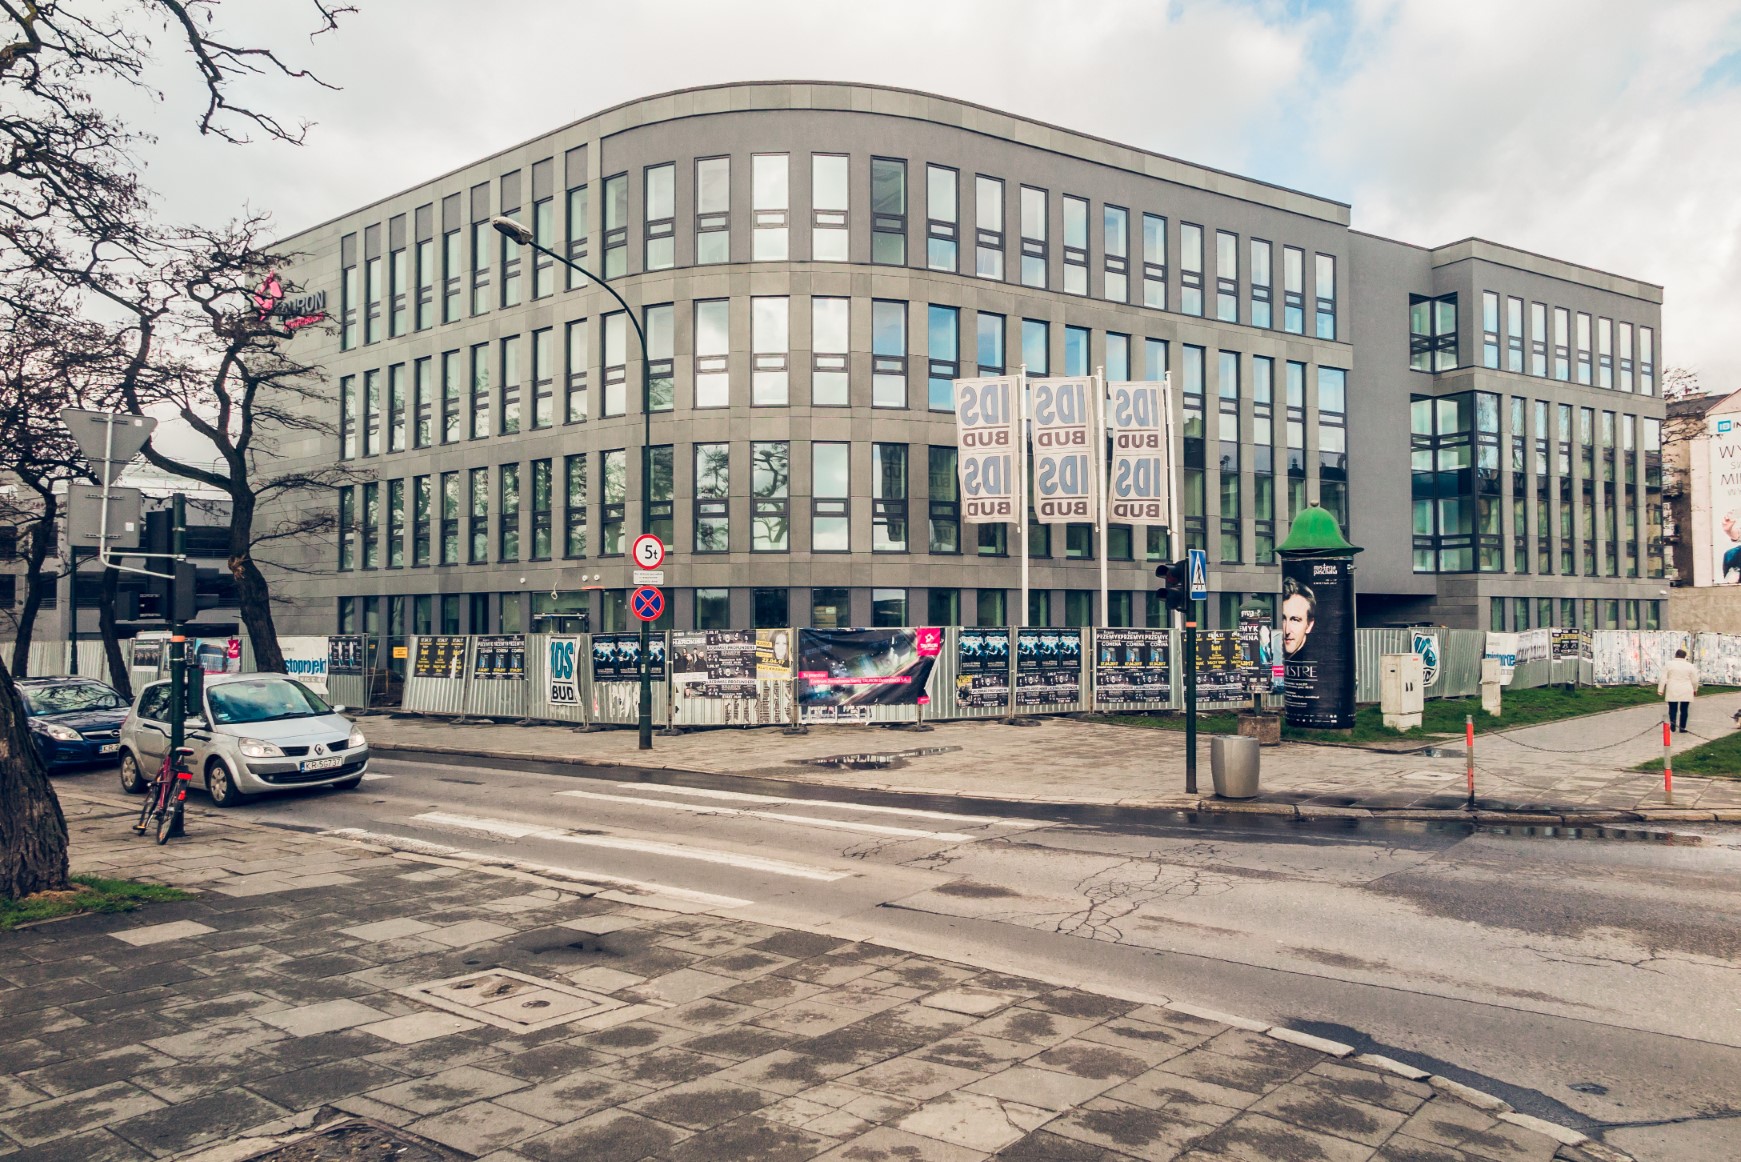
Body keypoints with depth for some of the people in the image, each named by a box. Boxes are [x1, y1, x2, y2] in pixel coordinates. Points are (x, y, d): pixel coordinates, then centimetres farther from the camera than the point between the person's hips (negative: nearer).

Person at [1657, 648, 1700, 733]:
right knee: (1684, 710, 6)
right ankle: (1682, 727, 6)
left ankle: (1672, 721, -13)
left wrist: (1660, 690, 2)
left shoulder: (1669, 665, -1)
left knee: (1672, 708, 8)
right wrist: (1695, 689, 19)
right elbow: (1694, 680, 3)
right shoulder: (1690, 666, 0)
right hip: (1686, 692, 0)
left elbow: (1663, 679, -3)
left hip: (1672, 691, 0)